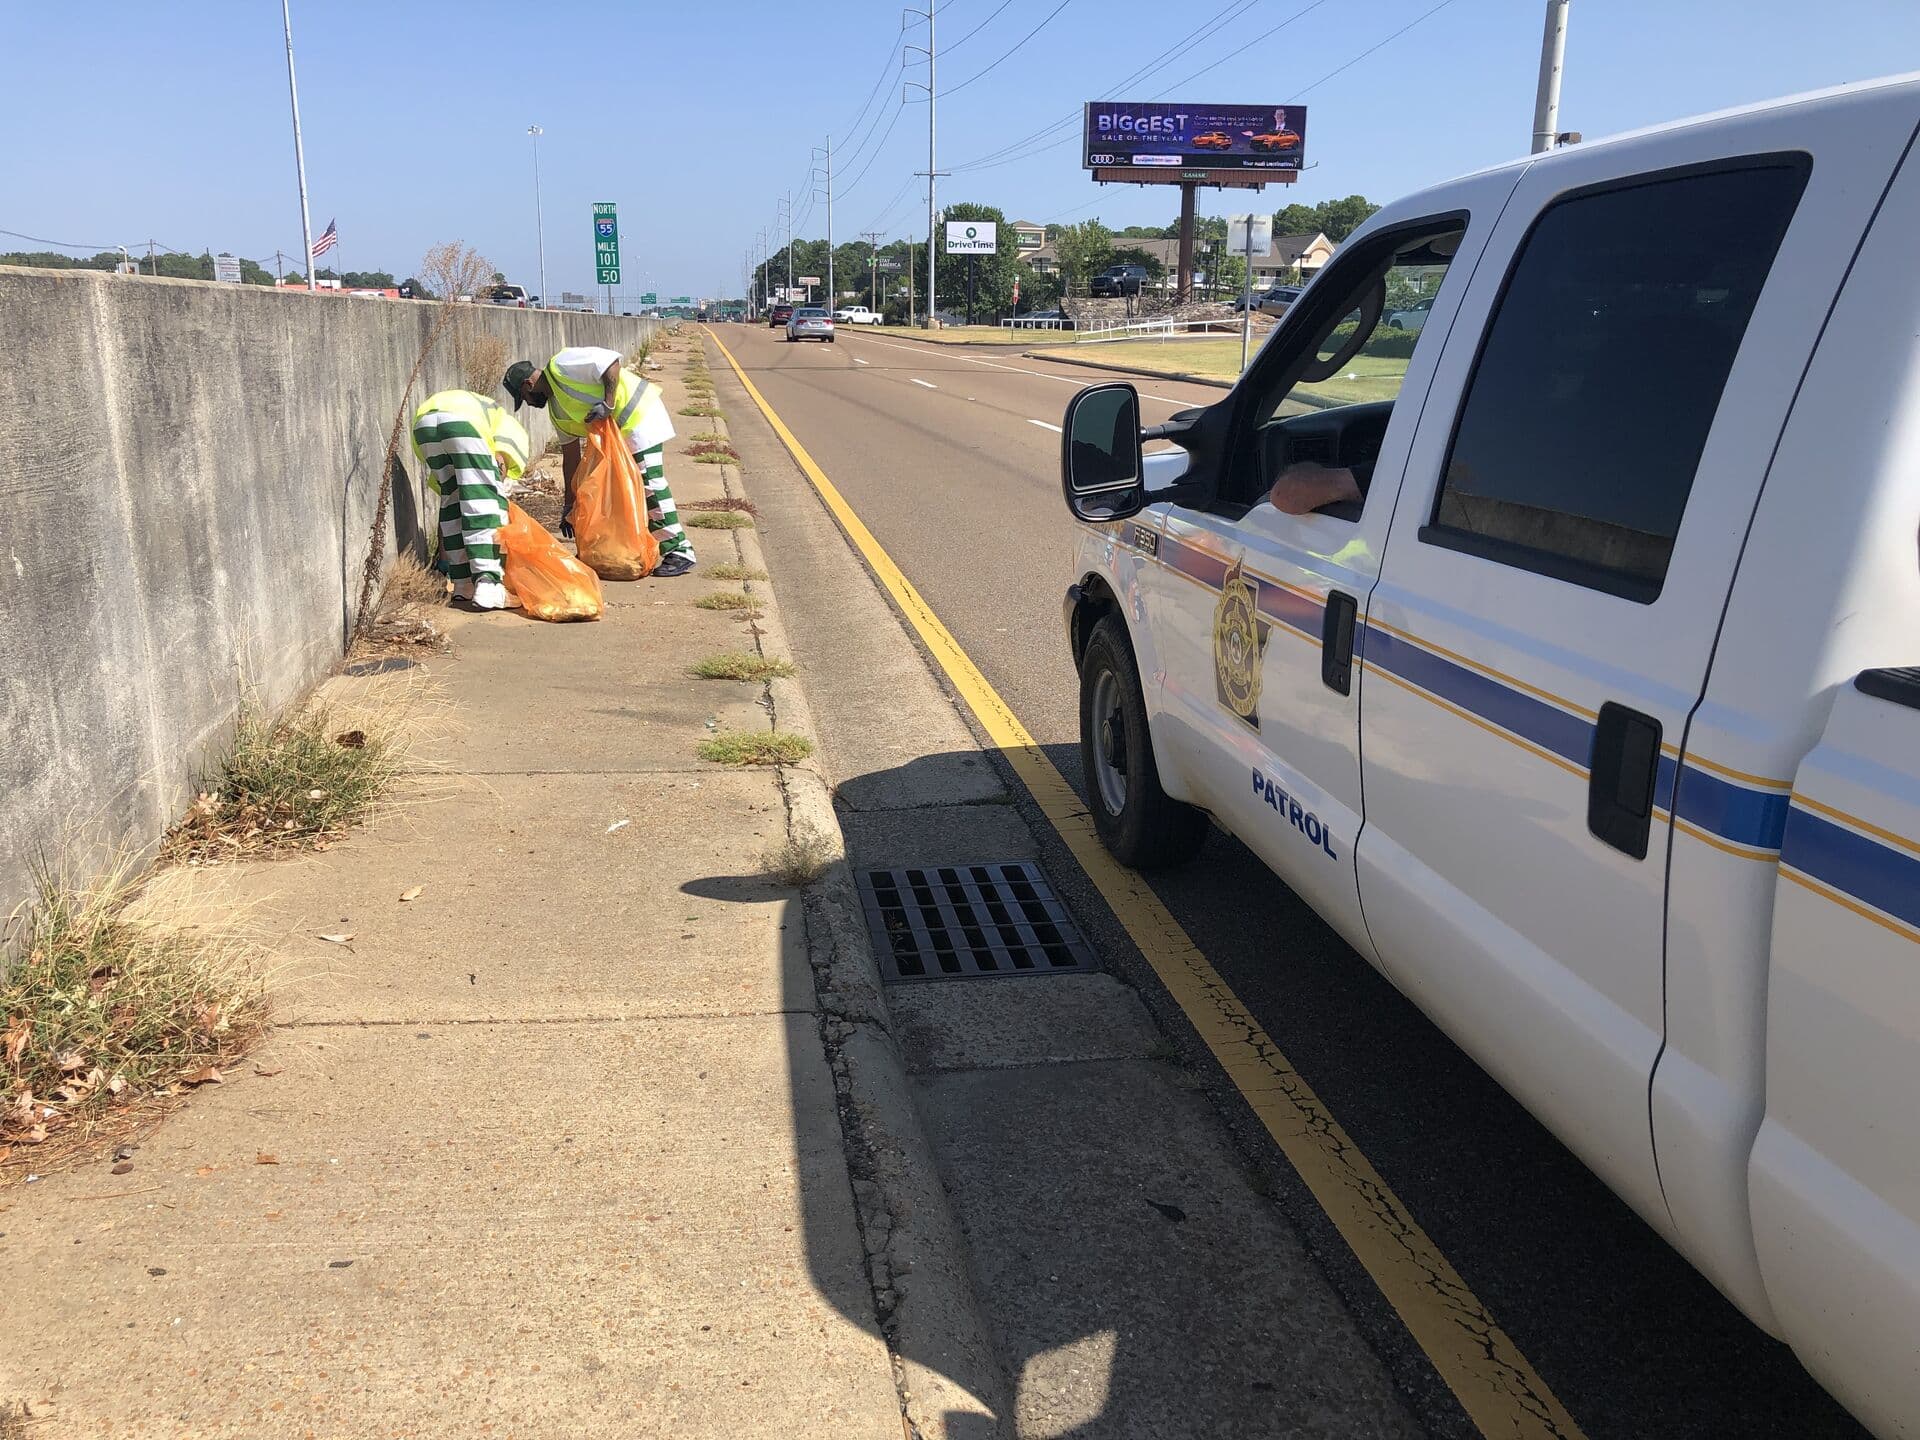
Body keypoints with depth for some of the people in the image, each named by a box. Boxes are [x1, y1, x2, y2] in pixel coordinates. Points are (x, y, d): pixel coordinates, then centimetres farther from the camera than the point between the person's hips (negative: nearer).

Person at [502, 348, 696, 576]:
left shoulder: (561, 366, -11)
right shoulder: (556, 410, 15)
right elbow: (571, 455, 17)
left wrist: (608, 403, -27)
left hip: (640, 414, -10)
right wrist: (569, 505, 16)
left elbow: (612, 361, -19)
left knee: (650, 483, -16)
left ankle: (680, 551, -16)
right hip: (618, 431, 10)